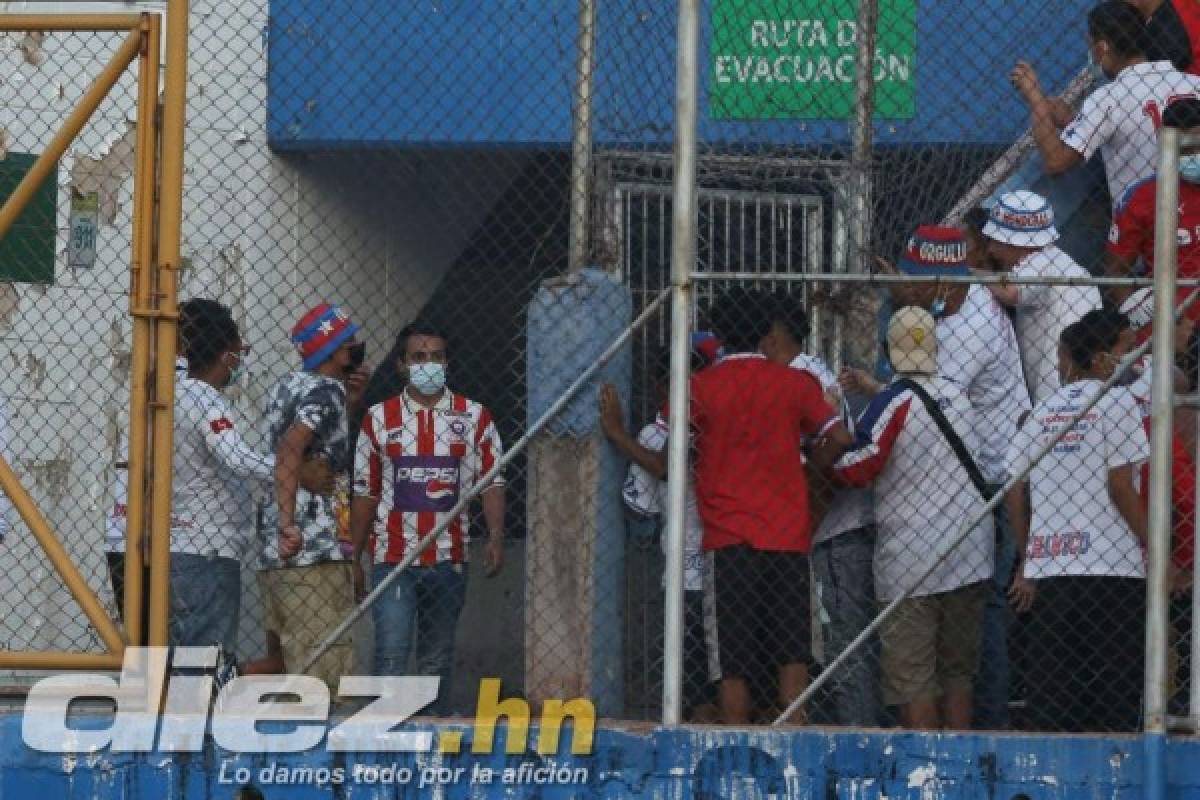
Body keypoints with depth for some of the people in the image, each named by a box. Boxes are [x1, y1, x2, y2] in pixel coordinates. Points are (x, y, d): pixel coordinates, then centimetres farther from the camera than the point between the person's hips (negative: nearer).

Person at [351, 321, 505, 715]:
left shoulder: (474, 417, 6)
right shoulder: (379, 419, 5)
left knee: (437, 659, 9)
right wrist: (354, 559, 6)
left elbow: (492, 482, 4)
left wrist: (496, 536, -13)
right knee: (391, 656, -11)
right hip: (392, 559, -1)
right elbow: (364, 492, 8)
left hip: (448, 560, 1)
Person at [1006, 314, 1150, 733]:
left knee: (1051, 700, 6)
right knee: (1115, 697, -3)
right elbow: (1120, 487, -9)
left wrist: (1027, 562, 18)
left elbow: (1014, 492, 11)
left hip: (1046, 569, 5)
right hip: (1111, 568, -5)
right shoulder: (1116, 402, -2)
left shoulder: (1041, 412, 13)